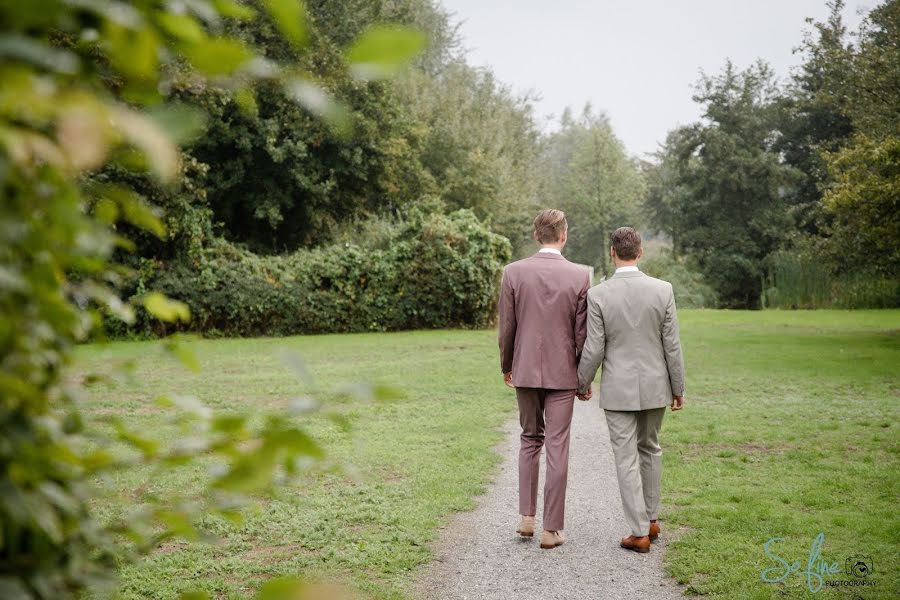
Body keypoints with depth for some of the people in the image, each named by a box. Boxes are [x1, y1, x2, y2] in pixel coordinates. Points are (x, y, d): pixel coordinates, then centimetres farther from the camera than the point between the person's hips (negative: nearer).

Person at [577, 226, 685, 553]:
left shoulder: (598, 294, -12)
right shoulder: (663, 290, -6)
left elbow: (594, 349, -9)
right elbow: (672, 345, -3)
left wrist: (582, 382, 8)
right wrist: (678, 387, 8)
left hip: (618, 389, -3)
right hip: (654, 386, 3)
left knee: (627, 459, 3)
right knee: (650, 449, 21)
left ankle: (640, 532, 4)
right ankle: (651, 518, 30)